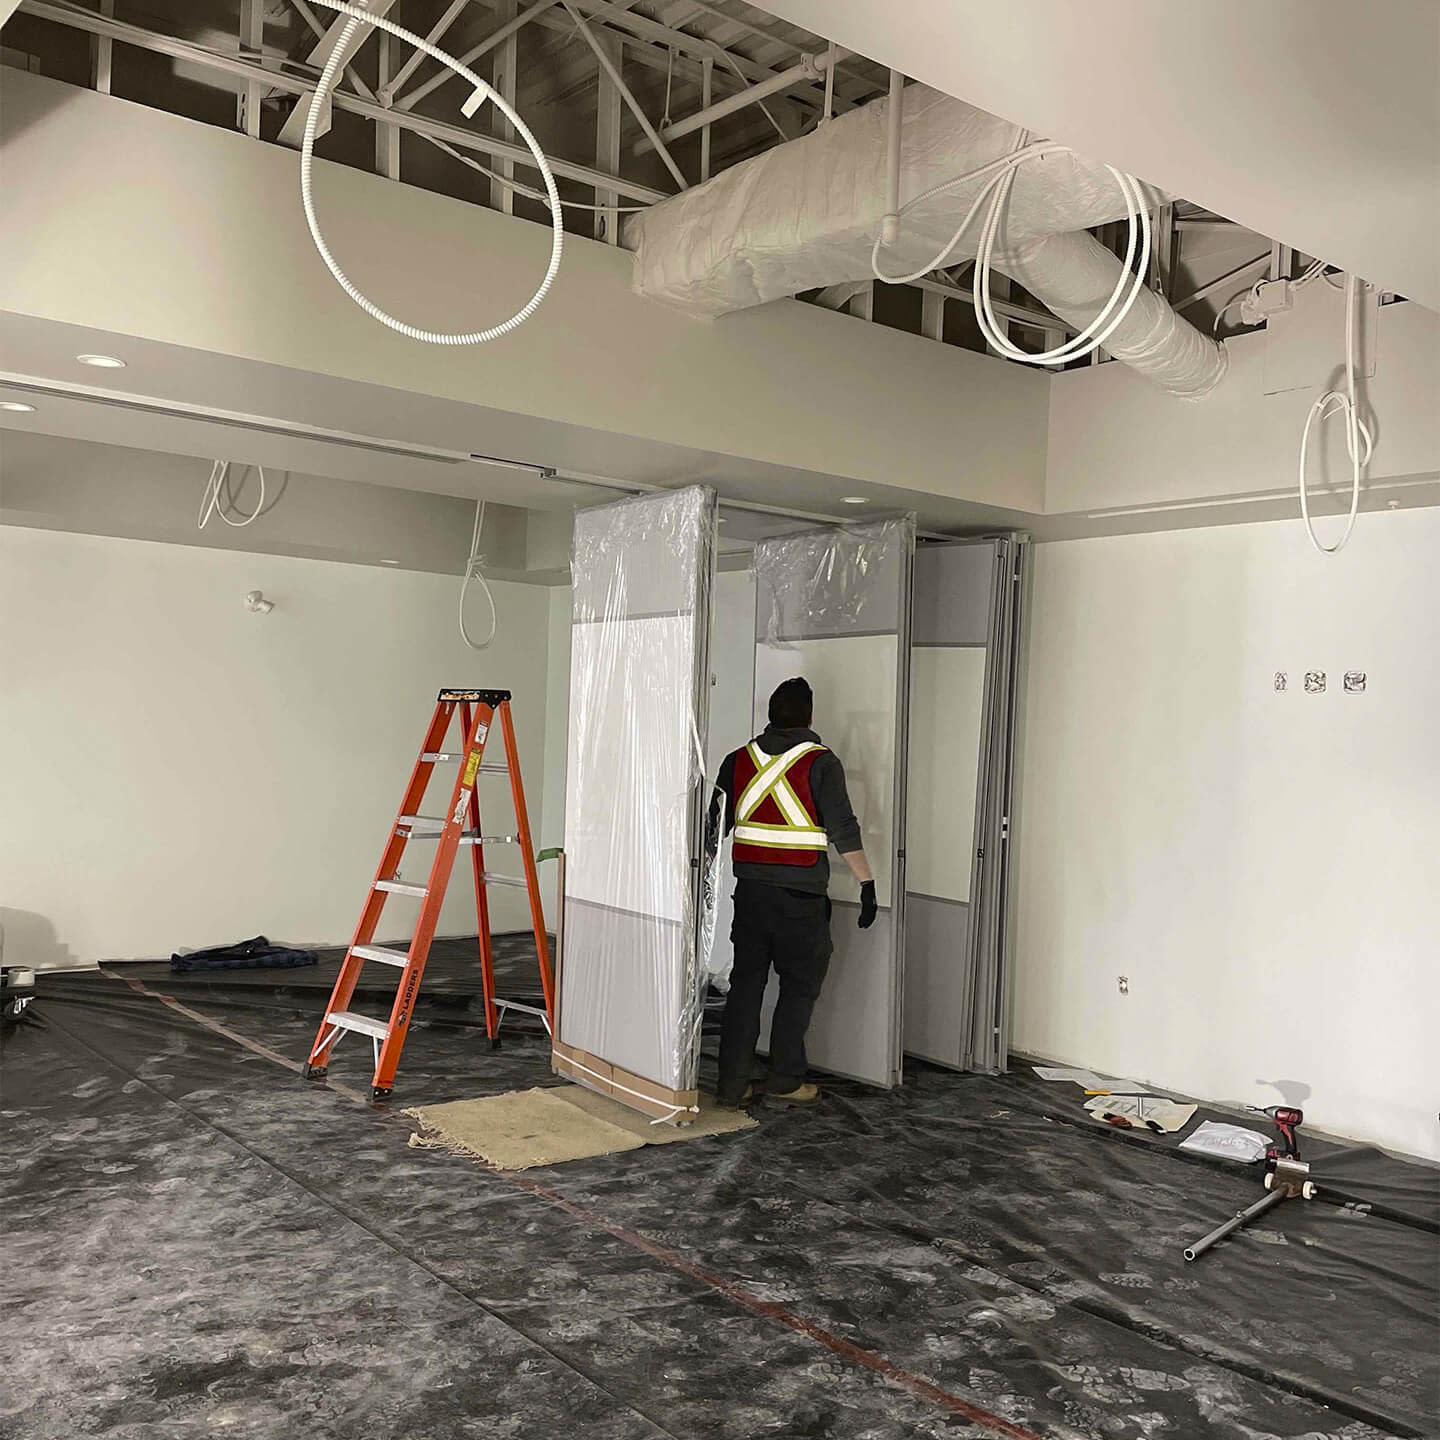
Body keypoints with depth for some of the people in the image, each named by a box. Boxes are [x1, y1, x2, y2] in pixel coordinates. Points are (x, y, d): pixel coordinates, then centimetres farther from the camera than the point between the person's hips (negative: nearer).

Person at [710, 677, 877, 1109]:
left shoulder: (738, 760, 6)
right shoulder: (821, 763, -7)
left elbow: (713, 824, 12)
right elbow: (844, 830, -11)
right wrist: (867, 885, -6)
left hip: (750, 891, 4)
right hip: (800, 896, -4)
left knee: (745, 983, 10)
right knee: (800, 986, 8)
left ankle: (731, 1083, 12)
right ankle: (785, 1082, 11)